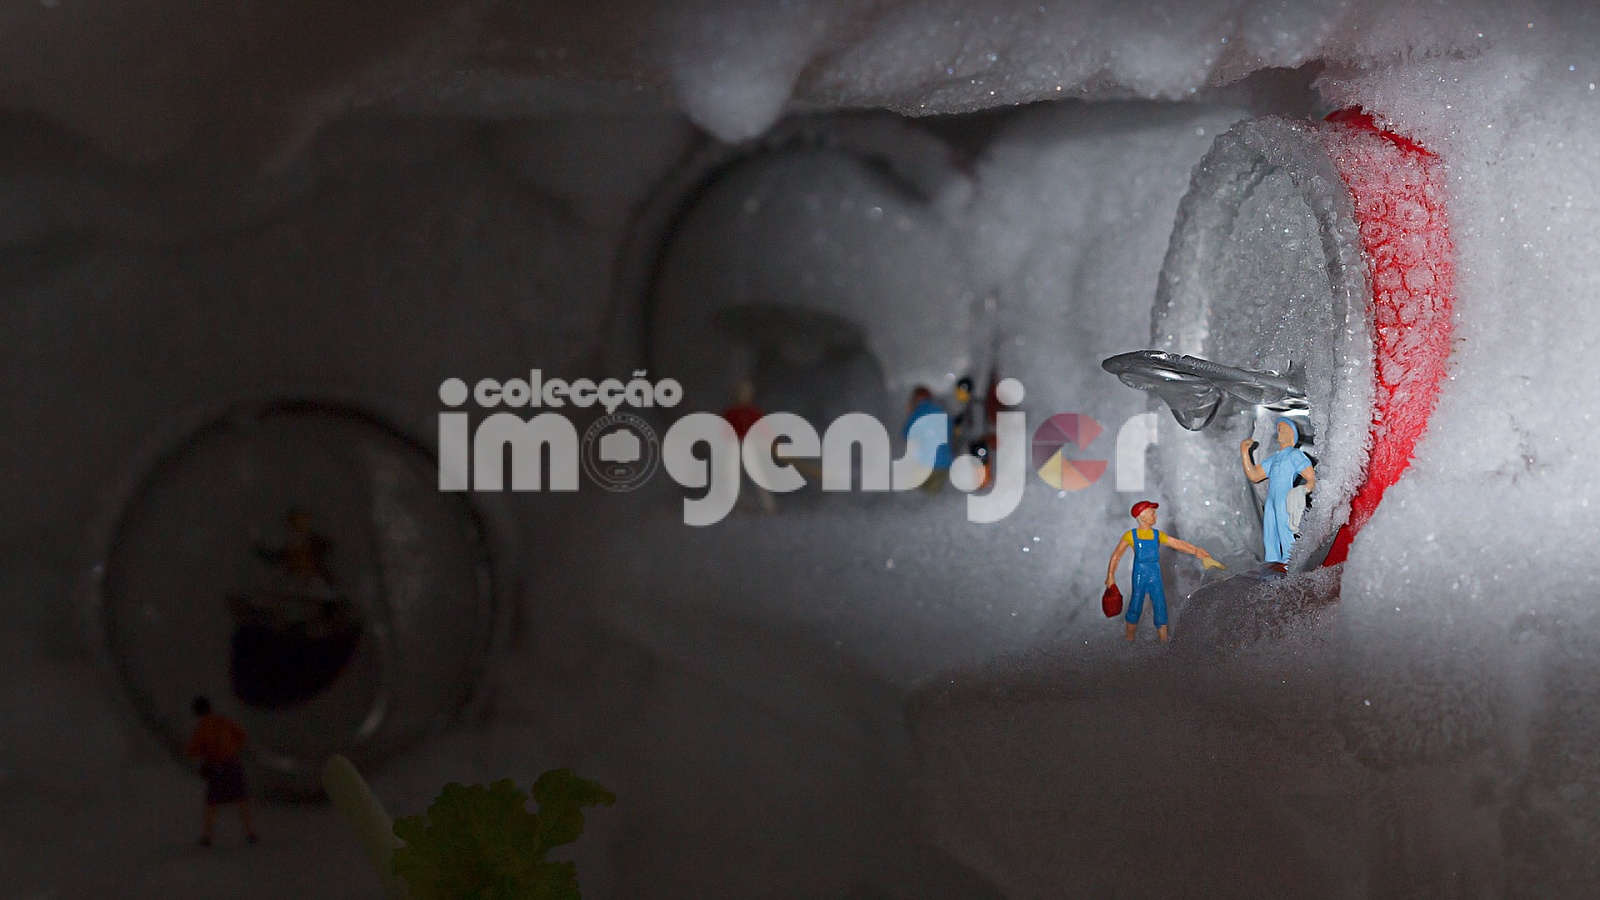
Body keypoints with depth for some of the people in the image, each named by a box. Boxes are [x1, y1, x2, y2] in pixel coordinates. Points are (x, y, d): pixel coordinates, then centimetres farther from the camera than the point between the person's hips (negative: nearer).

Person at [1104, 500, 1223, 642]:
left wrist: (1198, 552, 1)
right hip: (1139, 577, -3)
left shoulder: (1158, 535, 6)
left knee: (1160, 609, 1)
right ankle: (1129, 642, 19)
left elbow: (1179, 544, 8)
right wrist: (1110, 576, -5)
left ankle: (1164, 643, 4)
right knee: (1135, 609, 4)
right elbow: (1116, 555, -1)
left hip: (1155, 577, 3)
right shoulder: (1131, 535, -3)